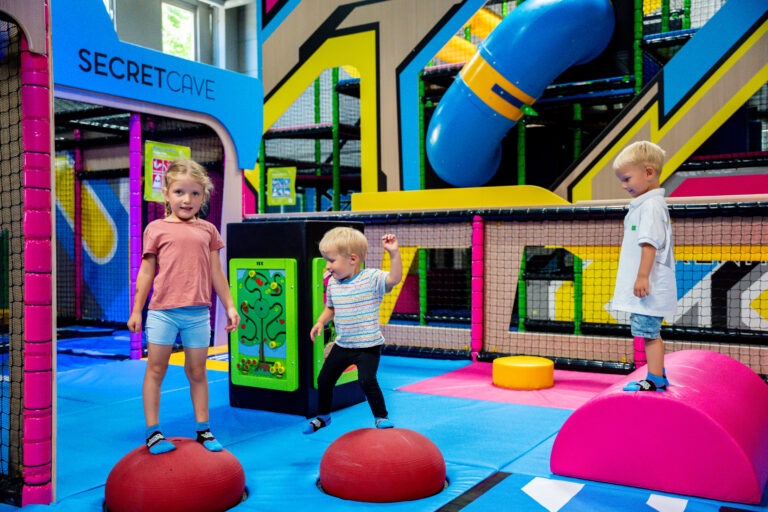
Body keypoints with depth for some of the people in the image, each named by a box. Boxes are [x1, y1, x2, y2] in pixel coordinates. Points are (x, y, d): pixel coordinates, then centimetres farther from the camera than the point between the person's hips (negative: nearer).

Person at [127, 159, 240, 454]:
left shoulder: (207, 230, 9)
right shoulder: (157, 229, 3)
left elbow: (216, 272, 13)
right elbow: (146, 271, 6)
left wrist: (229, 306, 12)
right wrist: (136, 310, 6)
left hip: (198, 313, 2)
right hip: (162, 311, -2)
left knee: (197, 372, 10)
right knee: (156, 369, 3)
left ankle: (203, 429, 20)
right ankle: (152, 430, 13)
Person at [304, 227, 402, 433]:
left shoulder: (371, 278, -16)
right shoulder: (333, 283, 2)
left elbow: (394, 278, -34)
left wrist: (394, 253, -45)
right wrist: (320, 323, 2)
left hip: (368, 346, -6)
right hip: (342, 345, 7)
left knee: (367, 380, -21)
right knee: (324, 379, 13)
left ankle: (381, 416, 3)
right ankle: (323, 416, 37)